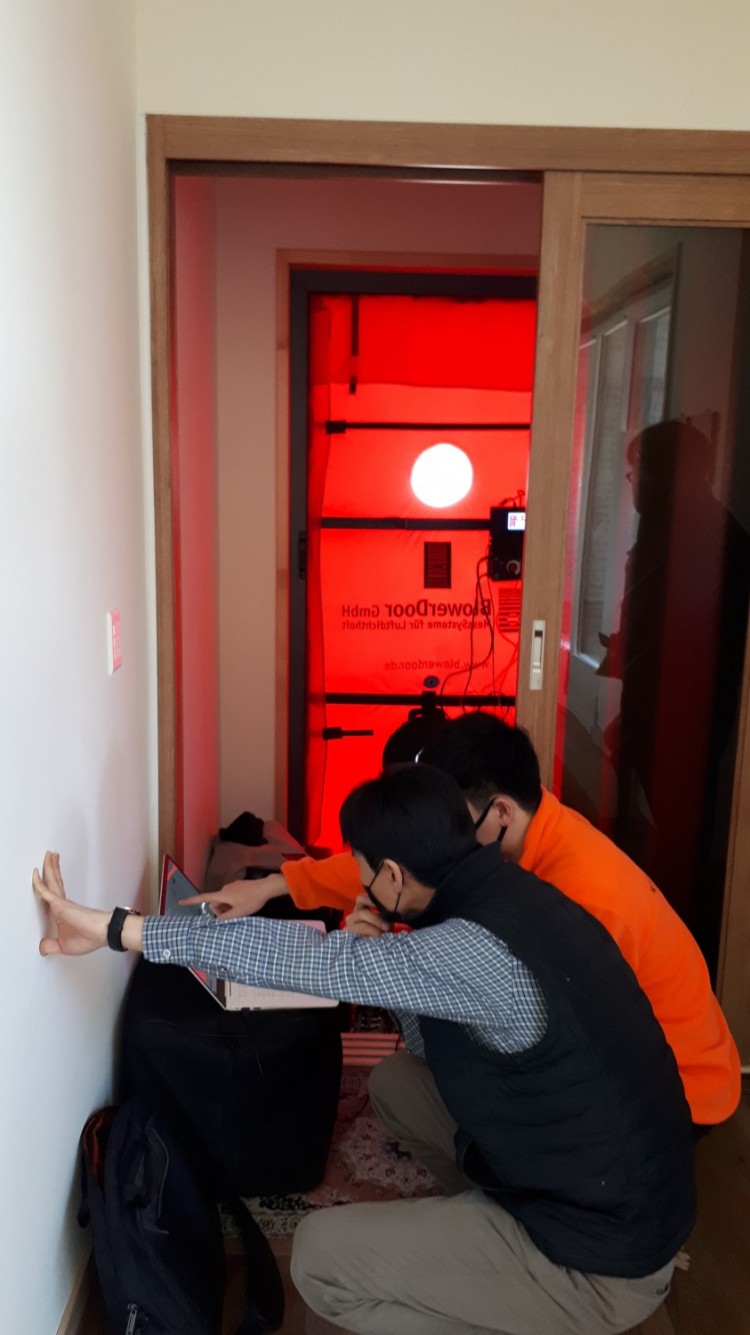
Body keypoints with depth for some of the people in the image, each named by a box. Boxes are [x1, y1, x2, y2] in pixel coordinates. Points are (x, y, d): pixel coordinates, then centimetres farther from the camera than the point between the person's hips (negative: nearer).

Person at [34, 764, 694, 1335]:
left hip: (603, 1261, -8)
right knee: (400, 1078, 15)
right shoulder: (509, 891, -2)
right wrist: (390, 948, -2)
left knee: (319, 1253, -5)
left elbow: (314, 959, -33)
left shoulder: (480, 950, -30)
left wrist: (114, 926, -30)